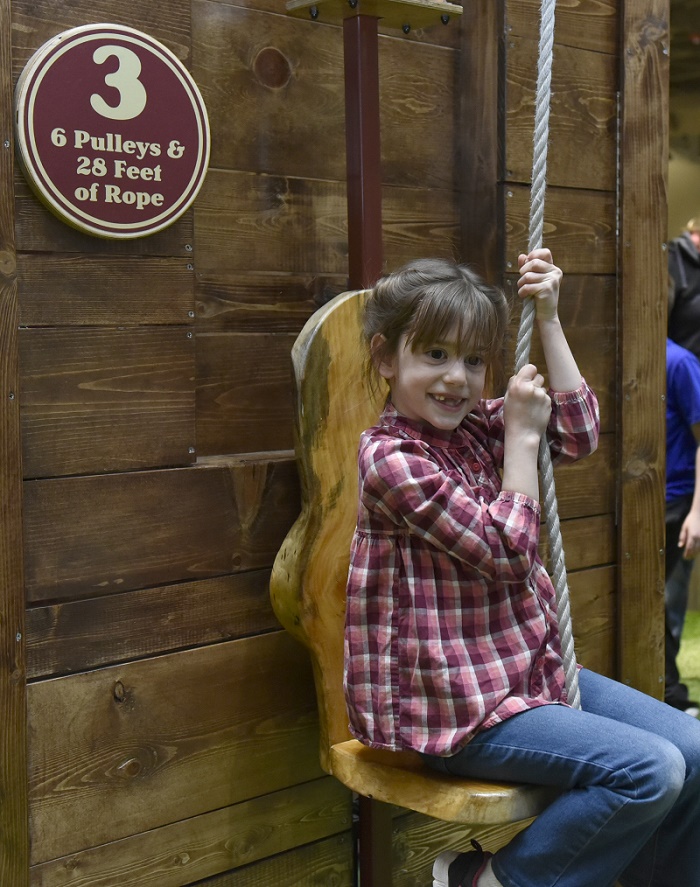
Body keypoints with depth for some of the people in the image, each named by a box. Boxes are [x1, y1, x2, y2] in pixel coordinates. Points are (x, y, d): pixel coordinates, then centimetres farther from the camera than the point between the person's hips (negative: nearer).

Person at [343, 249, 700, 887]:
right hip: (455, 703, -8)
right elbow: (505, 549, -17)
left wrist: (548, 319, 2)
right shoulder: (391, 458, -16)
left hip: (530, 667, 8)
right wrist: (521, 435, -11)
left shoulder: (479, 425, 8)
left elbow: (578, 435, 3)